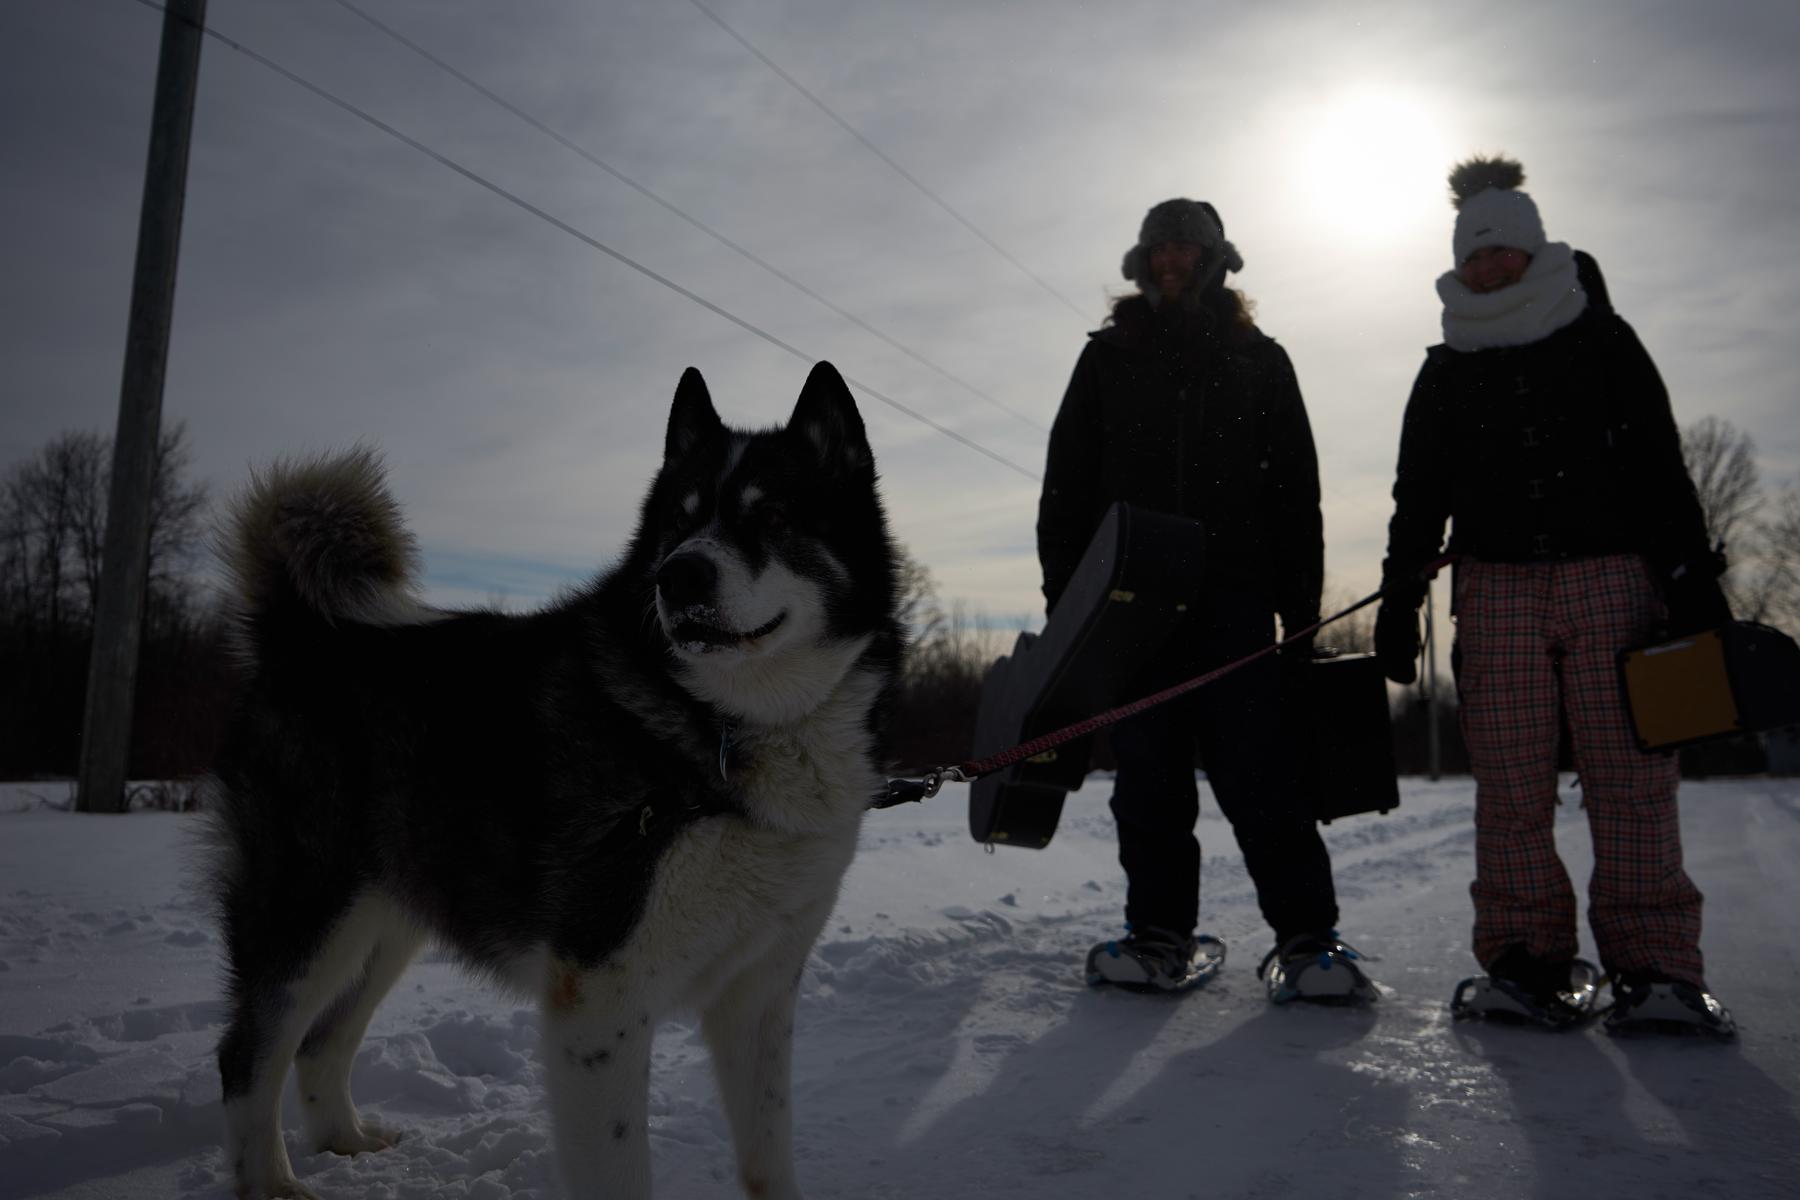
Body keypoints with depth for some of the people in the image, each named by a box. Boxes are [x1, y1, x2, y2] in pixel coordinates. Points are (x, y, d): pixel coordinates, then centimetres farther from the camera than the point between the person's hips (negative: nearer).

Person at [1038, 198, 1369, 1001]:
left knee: (1254, 768, -6)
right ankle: (1161, 933, 10)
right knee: (1147, 771, 2)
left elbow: (1296, 490, 10)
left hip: (1234, 596, -1)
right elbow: (1067, 485, 10)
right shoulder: (1107, 358, 16)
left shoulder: (1259, 360, 15)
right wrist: (1063, 594, 1)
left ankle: (1306, 934, 3)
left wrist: (1300, 601, 1)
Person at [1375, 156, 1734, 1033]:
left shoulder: (1603, 342, 12)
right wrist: (1399, 596, 5)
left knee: (1630, 772, -8)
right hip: (1496, 582, 1)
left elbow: (1660, 466, 7)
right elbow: (1419, 493, 14)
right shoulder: (1446, 371, 16)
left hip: (1610, 573, -1)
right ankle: (1525, 955, 2)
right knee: (1511, 778, -5)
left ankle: (1654, 964, -3)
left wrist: (1692, 579, 0)